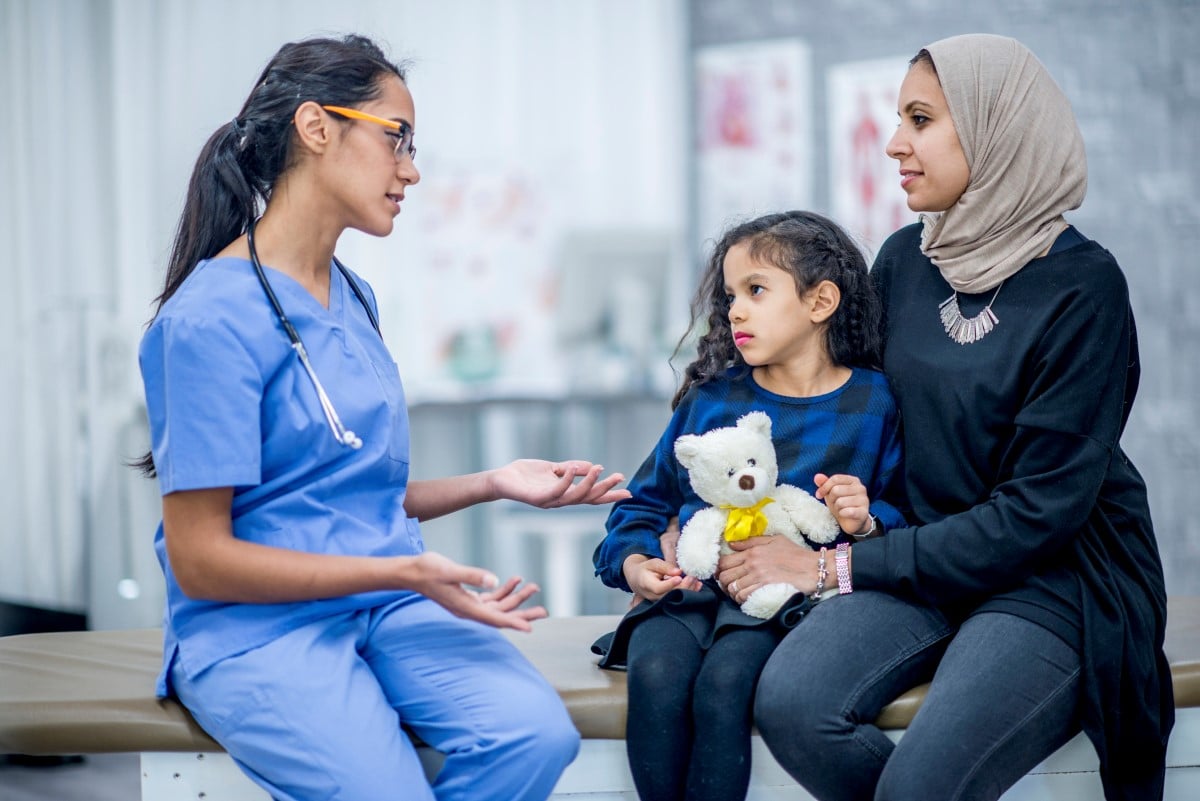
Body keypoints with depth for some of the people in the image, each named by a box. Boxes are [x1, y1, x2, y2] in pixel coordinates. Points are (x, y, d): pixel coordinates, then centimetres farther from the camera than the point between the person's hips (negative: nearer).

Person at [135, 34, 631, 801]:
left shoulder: (352, 296, 15)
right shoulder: (211, 318, -12)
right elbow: (200, 558, -14)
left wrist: (494, 483, 6)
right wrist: (403, 571, -19)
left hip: (388, 605, 7)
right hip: (259, 627, -7)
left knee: (537, 733, -22)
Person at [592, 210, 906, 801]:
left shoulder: (872, 402, 6)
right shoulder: (710, 397, 13)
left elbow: (904, 517, 12)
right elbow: (647, 499, 20)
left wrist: (864, 524, -9)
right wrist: (631, 561, 2)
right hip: (686, 586, 3)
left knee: (723, 683, -33)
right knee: (656, 674, -30)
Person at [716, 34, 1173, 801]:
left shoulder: (1081, 285, -12)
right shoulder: (905, 260, 5)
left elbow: (1040, 509, -15)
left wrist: (836, 566, -15)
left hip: (1053, 577, -5)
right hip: (926, 559, 5)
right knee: (789, 704, -24)